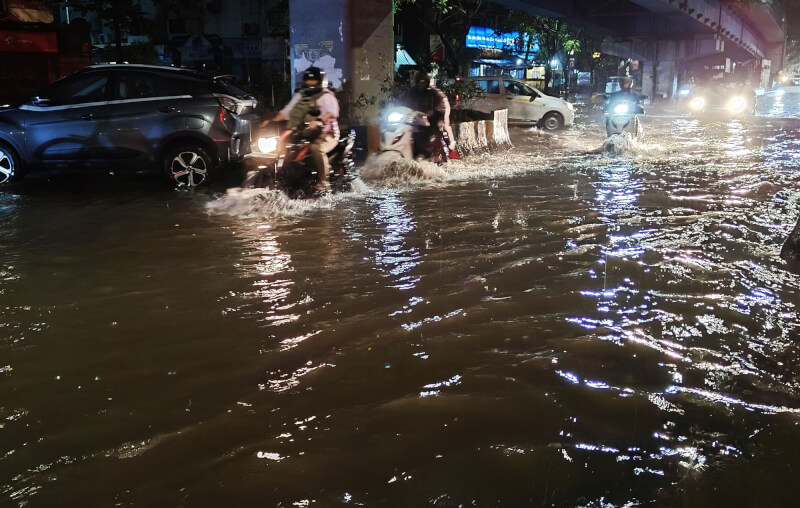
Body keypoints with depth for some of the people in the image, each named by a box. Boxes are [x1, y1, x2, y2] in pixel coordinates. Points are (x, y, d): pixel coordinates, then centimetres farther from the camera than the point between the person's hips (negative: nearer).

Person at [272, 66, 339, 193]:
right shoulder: (300, 95, 20)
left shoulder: (326, 96, -3)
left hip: (326, 134, -7)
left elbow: (332, 112, -22)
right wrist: (272, 121, 1)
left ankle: (323, 181, -31)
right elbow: (287, 111, 17)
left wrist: (319, 121, -42)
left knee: (316, 148, -37)